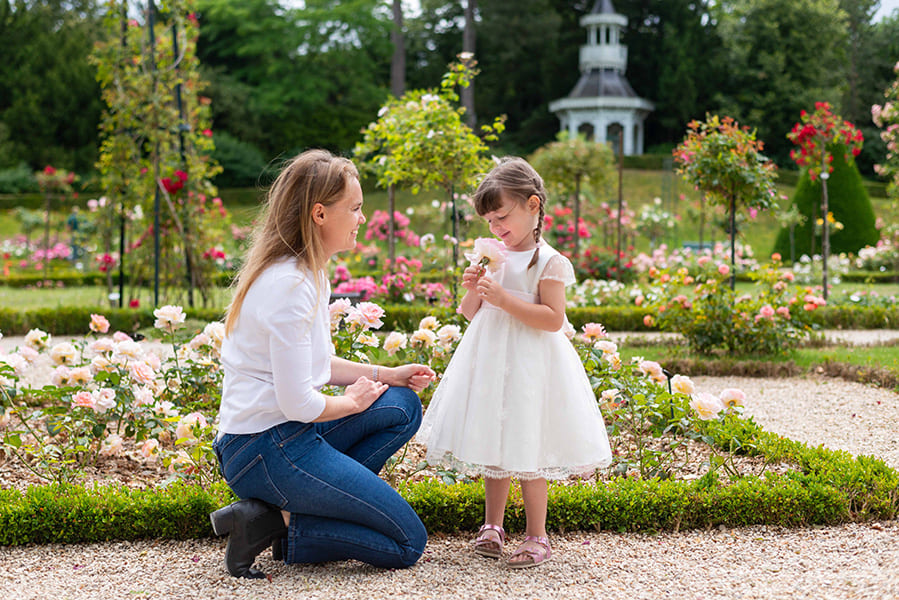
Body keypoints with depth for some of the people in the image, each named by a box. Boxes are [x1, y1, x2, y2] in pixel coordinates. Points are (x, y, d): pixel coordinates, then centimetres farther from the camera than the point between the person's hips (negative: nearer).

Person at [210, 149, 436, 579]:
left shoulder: (307, 272, 11)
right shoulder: (290, 285, -20)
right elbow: (298, 403, -22)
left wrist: (385, 375, 12)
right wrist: (353, 401, -3)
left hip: (288, 431, 9)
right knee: (408, 544, -3)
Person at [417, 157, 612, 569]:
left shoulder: (548, 262, -9)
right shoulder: (490, 256, 8)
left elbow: (553, 319, -17)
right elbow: (470, 314, 14)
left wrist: (505, 299, -22)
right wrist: (472, 290, -7)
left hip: (528, 365, -6)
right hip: (489, 361, 6)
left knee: (528, 451, -2)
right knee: (493, 445, 14)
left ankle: (536, 536, 9)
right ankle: (492, 526, 27)